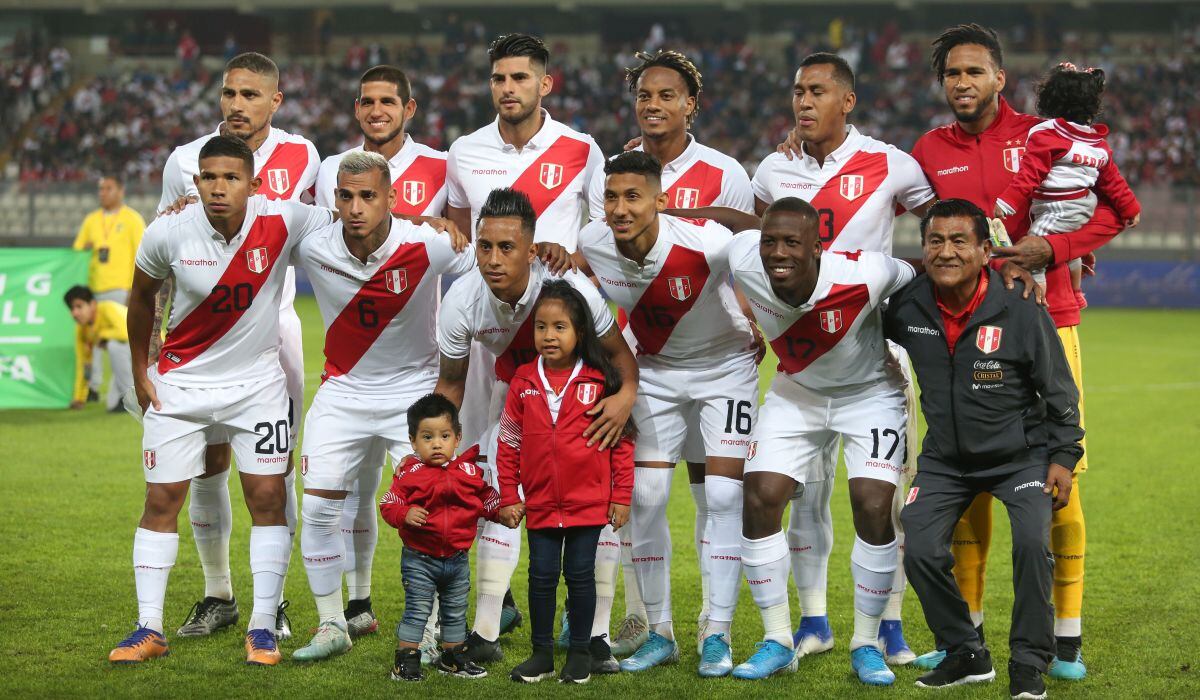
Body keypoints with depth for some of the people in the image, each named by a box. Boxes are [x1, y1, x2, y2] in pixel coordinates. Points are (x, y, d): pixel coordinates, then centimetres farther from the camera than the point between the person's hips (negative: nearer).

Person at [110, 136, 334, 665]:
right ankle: (149, 629, 7)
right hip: (180, 383, 0)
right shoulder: (169, 233, -15)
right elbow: (142, 297, 4)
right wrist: (140, 370, 8)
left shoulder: (282, 222, -18)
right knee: (161, 500, 0)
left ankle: (263, 628, 5)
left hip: (257, 383, 0)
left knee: (267, 497, -4)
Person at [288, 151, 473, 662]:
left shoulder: (427, 246, -20)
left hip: (415, 390, -2)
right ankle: (333, 623, 10)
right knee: (321, 505, -5)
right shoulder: (312, 249, -15)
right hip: (343, 388, 2)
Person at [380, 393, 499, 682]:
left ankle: (452, 658, 31)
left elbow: (488, 500, 11)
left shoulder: (470, 471, 0)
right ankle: (405, 661, 4)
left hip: (458, 558, 4)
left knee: (455, 612, 16)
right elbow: (389, 503, -9)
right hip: (419, 559, -4)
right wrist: (404, 514, -28)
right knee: (417, 611, -4)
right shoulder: (409, 473, -10)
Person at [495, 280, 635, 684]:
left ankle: (581, 652, 18)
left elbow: (622, 440, -2)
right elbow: (509, 442, 5)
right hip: (540, 503, 2)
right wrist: (509, 498, 3)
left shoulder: (599, 381, -7)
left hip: (589, 501, -2)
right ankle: (542, 654, 19)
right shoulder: (523, 382, -1)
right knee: (541, 576, 8)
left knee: (580, 575, 6)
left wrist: (621, 496, -3)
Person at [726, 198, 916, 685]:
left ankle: (866, 644, 3)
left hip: (870, 393, -3)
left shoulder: (864, 275, -35)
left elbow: (919, 281, -14)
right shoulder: (743, 259, -26)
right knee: (760, 501, -8)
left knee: (873, 509, -15)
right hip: (797, 391, 3)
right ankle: (777, 641, 5)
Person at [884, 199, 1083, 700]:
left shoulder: (1022, 313, -19)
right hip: (945, 460, 3)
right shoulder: (906, 307, -12)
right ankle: (966, 655, 11)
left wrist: (1063, 457, -8)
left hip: (1021, 456, -3)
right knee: (921, 551, -11)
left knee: (1032, 543, -23)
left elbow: (1059, 393, -7)